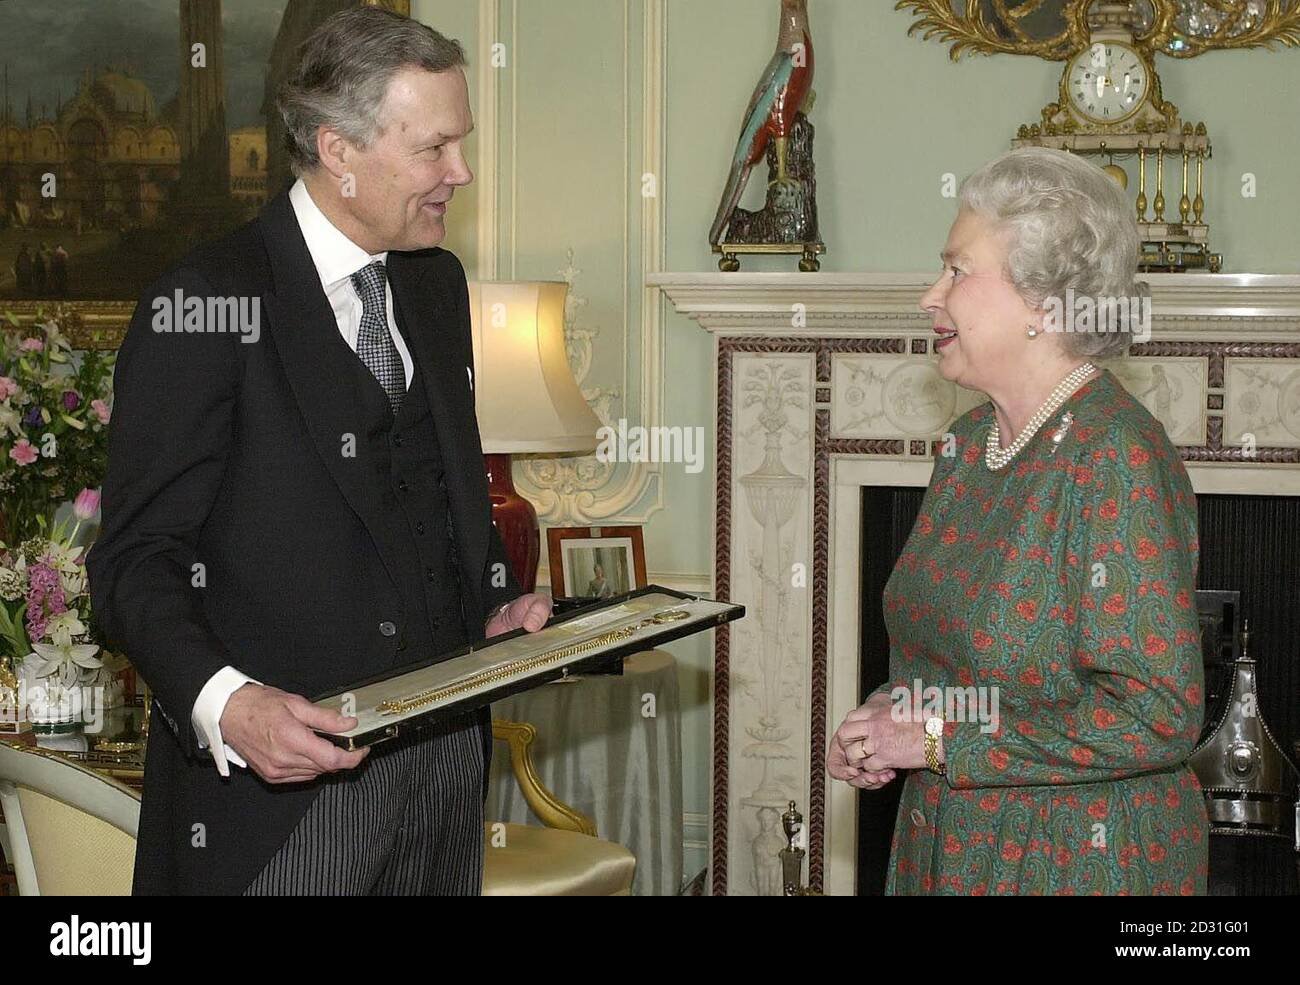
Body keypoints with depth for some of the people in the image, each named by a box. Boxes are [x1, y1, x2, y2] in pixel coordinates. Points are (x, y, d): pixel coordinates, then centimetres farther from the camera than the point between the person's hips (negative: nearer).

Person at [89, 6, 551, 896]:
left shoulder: (437, 283, 12)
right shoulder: (207, 305, -11)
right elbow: (137, 559, -12)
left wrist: (494, 605, 4)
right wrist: (223, 703, -28)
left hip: (447, 753, 7)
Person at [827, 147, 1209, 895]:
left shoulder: (1117, 459, -21)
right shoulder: (969, 442, 5)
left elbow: (1157, 716, -25)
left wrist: (937, 742, -21)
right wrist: (888, 717, -2)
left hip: (1076, 861, -7)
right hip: (948, 842, 7)